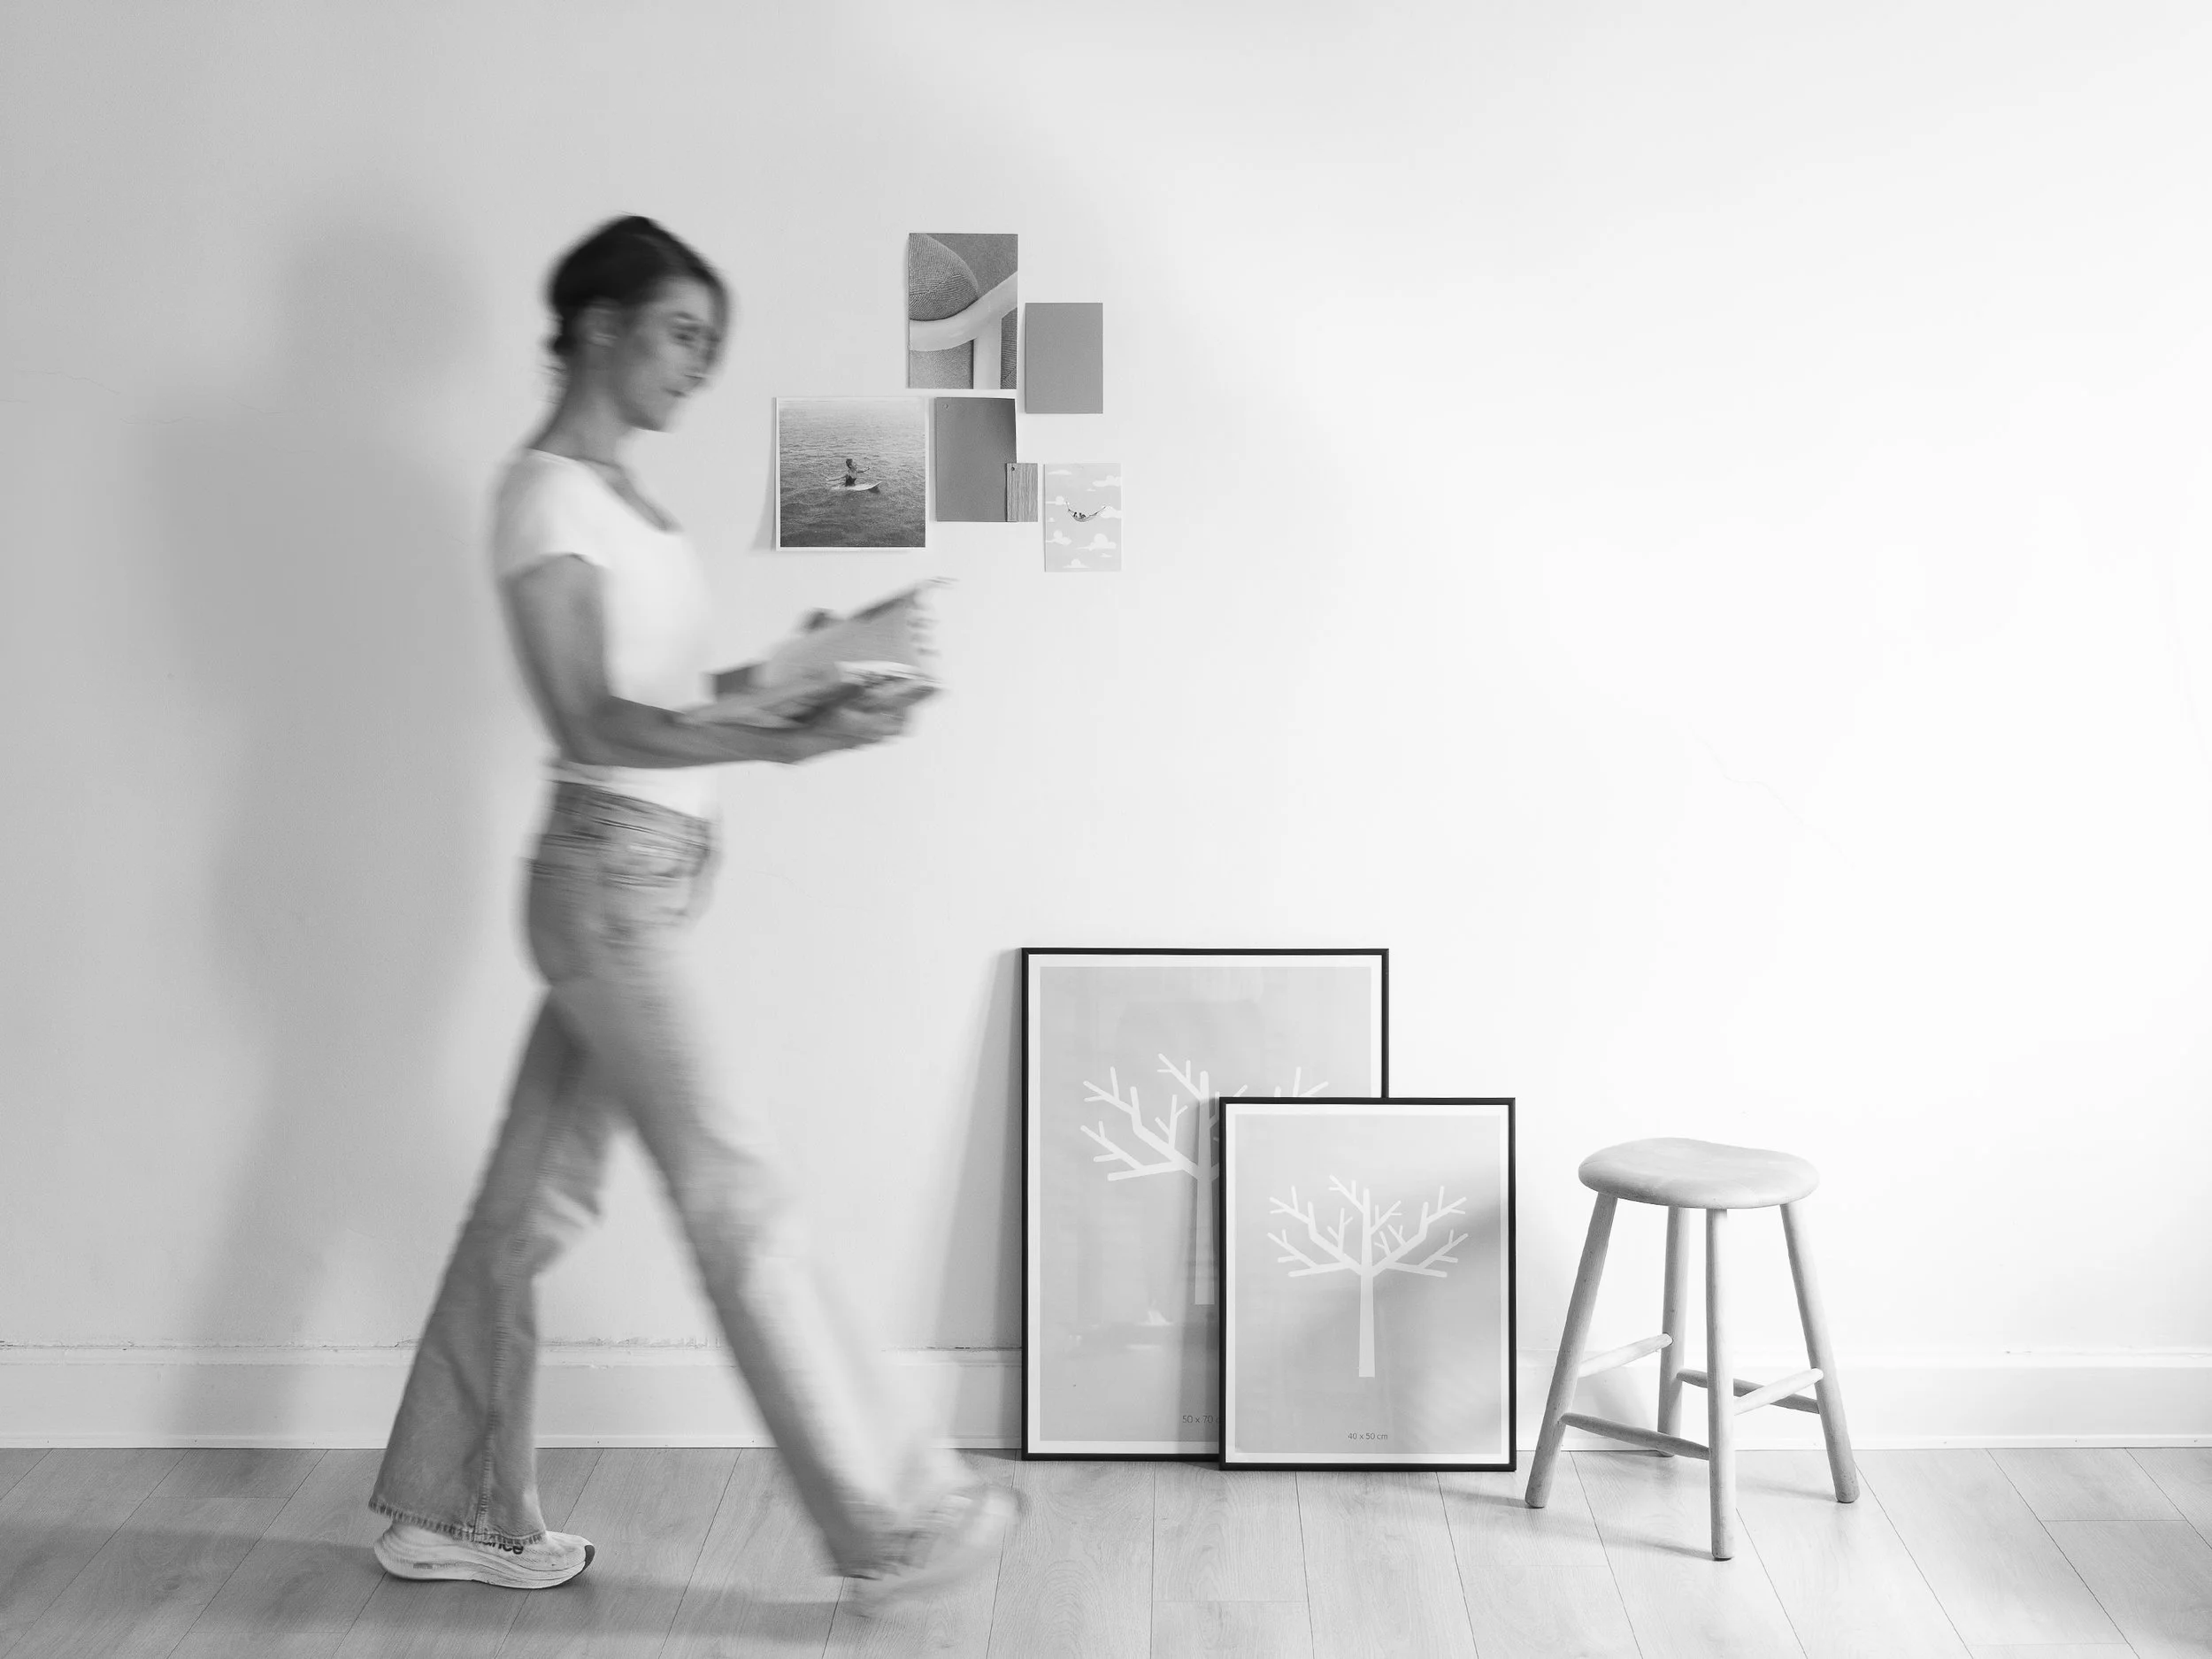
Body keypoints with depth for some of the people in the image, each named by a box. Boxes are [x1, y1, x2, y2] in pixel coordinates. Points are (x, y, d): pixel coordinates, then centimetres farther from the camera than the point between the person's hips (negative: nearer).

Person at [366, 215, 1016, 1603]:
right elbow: (591, 723, -19)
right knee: (743, 1202, -4)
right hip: (613, 876, -9)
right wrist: (776, 744, -30)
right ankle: (891, 1521, 4)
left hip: (648, 877, 9)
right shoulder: (547, 493, -11)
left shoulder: (617, 492, 16)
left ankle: (449, 1514, 24)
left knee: (536, 1201, 13)